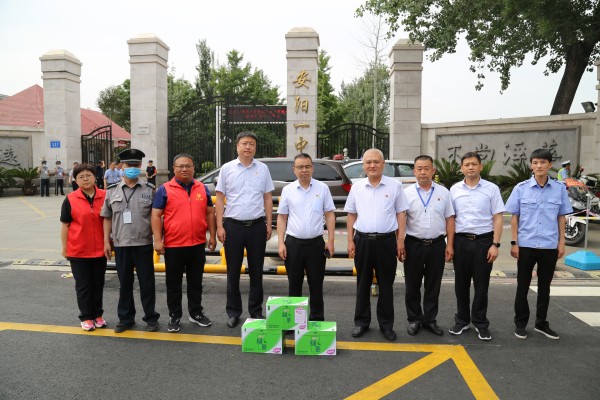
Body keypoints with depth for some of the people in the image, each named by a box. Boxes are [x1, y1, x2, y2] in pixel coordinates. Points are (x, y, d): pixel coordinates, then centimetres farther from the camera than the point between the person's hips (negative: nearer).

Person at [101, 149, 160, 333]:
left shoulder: (149, 190, 1)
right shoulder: (112, 190, 6)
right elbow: (107, 218, 9)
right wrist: (106, 241, 5)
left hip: (144, 244, -2)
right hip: (121, 244, 2)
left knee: (147, 282, 5)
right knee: (124, 283, 13)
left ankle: (151, 318, 19)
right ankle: (126, 318, 26)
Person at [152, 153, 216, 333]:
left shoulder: (202, 189, 7)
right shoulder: (165, 189, -3)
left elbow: (210, 213, 11)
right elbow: (156, 216, -5)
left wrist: (212, 235, 6)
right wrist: (158, 240, -12)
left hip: (197, 245, 3)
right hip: (173, 246, -3)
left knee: (196, 282, 15)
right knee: (174, 284, 9)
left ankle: (196, 313, 29)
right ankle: (174, 317, 23)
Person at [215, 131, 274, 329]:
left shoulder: (263, 169, 5)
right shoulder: (227, 168, 2)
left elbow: (268, 198, 8)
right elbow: (220, 198, 2)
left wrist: (268, 224, 3)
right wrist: (219, 226, -4)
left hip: (257, 225, 1)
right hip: (233, 225, -1)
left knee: (256, 271, 10)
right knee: (233, 272, 8)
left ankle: (256, 311, 24)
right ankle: (233, 312, 22)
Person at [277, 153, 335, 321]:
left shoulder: (322, 188, 1)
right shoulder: (287, 190, 3)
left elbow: (329, 215, 3)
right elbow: (281, 218, 5)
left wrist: (330, 241, -4)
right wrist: (281, 243, -2)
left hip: (316, 243, 0)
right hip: (293, 243, 1)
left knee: (316, 285, 8)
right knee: (294, 284, 11)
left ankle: (317, 319, 22)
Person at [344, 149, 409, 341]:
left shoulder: (395, 185, 0)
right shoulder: (357, 187, 5)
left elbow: (401, 214, 2)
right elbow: (351, 215, 9)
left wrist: (400, 241, -4)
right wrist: (350, 241, 3)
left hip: (386, 240, -1)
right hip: (362, 240, 2)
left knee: (386, 284, 8)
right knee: (363, 283, 11)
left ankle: (386, 324, 22)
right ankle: (361, 321, 25)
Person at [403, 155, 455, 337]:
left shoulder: (443, 192, 5)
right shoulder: (407, 193, 0)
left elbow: (449, 219, 6)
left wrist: (450, 244, 1)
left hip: (437, 245, 1)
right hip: (413, 244, -1)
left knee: (433, 286, 11)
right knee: (412, 286, 8)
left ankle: (430, 319, 25)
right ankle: (414, 319, 23)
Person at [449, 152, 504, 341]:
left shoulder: (491, 189, 0)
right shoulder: (454, 189, 5)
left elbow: (497, 218, -1)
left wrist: (495, 244, -9)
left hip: (483, 241, -2)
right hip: (461, 241, 2)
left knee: (481, 285, 6)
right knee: (461, 284, 10)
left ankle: (480, 323, 21)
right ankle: (462, 320, 25)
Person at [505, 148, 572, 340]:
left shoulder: (559, 189, 1)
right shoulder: (521, 188, -3)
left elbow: (562, 217, 7)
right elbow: (514, 217, 0)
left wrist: (561, 242, 3)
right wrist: (514, 243, -4)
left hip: (550, 246, 1)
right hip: (526, 245, -1)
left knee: (544, 286, 13)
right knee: (523, 286, 8)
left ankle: (541, 323, 27)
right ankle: (520, 323, 21)